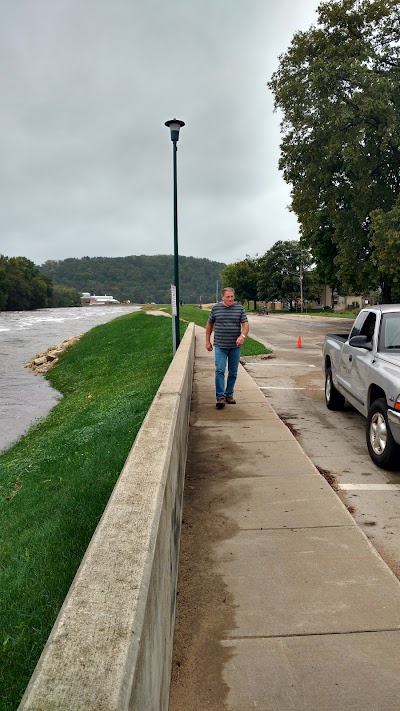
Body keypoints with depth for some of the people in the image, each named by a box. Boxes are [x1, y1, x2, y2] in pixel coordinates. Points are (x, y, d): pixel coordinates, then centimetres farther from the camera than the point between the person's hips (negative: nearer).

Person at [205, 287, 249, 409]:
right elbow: (209, 324, 11)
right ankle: (220, 397, -8)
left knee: (233, 373, 9)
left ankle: (229, 395, 22)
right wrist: (207, 341, 8)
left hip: (235, 346, 2)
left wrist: (242, 335, -22)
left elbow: (245, 324, -2)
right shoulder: (216, 308, 2)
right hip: (220, 346, -1)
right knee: (220, 371, -11)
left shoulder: (239, 308, 3)